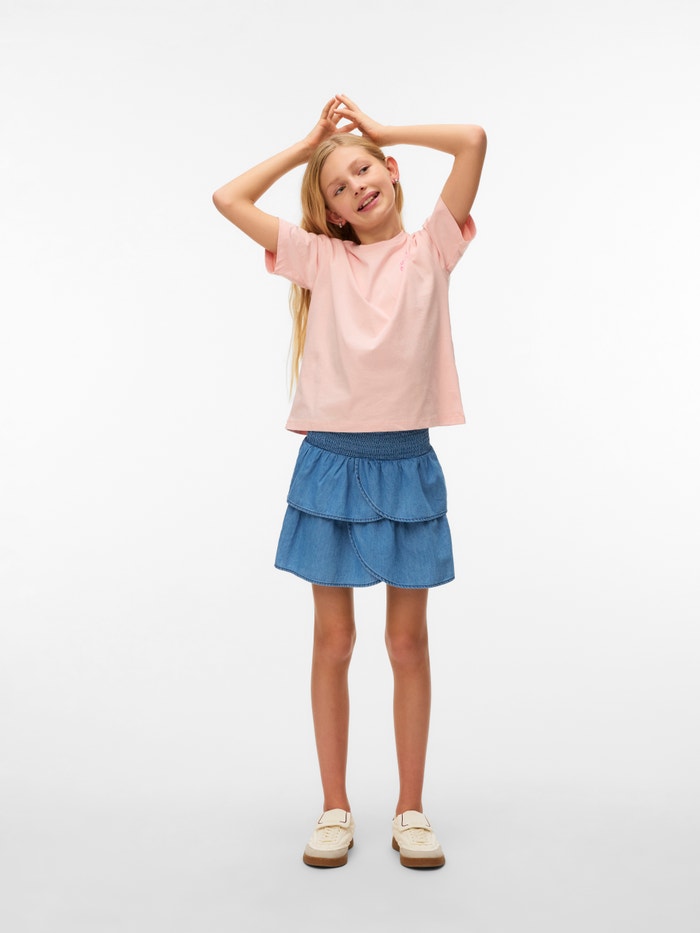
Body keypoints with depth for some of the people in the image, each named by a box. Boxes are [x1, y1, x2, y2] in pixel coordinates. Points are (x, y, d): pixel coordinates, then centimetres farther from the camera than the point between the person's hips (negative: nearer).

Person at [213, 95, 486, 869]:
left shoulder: (429, 249, 4)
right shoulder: (321, 258, 7)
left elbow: (473, 141, -5)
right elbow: (229, 200, 4)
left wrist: (379, 129, 6)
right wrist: (310, 141, 10)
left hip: (406, 463, -1)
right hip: (330, 460, 1)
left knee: (408, 642, 8)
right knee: (332, 642, 7)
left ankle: (411, 809, 22)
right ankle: (335, 808, 22)